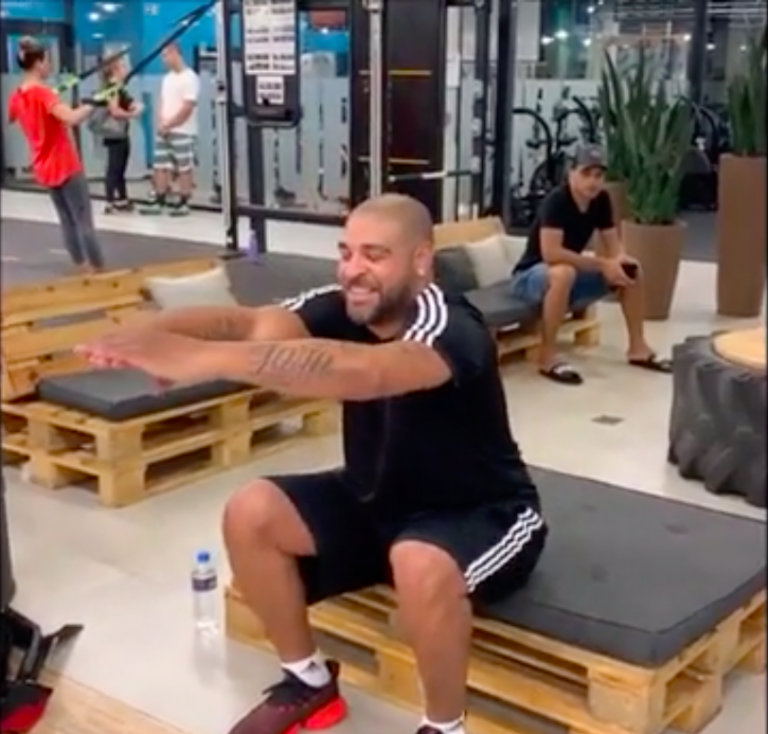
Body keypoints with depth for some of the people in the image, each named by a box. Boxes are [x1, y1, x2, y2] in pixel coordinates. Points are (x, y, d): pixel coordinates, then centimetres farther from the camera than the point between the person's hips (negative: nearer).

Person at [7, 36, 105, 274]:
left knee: (67, 221, 14)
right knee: (84, 221, -4)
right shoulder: (43, 93, -19)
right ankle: (98, 269, -3)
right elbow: (71, 118, -36)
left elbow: (11, 119, 29)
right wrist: (91, 105, -20)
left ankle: (82, 266, 18)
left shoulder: (16, 97, 5)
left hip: (45, 169, 8)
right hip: (66, 166, -8)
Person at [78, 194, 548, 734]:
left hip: (484, 514, -6)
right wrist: (152, 334, -50)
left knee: (421, 565, -38)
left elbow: (363, 373, -52)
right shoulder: (342, 308, -11)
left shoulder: (450, 329, -30)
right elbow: (249, 323, -29)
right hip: (378, 501, 7)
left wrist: (204, 359, -61)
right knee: (251, 514, -9)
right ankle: (308, 682, 11)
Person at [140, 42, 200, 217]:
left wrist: (168, 125, -13)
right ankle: (159, 202, 11)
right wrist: (161, 124, 0)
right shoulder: (167, 78, 15)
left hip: (183, 132, -8)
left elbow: (187, 108, -16)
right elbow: (163, 103, 18)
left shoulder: (189, 78, -10)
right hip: (163, 131, 8)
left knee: (184, 168, -2)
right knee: (160, 167, 7)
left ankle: (184, 204, 3)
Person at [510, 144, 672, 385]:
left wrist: (621, 260, -23)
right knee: (564, 273, -41)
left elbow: (614, 246, 2)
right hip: (531, 277, -8)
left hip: (572, 275, 8)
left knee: (632, 271, -1)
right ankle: (548, 356, -30)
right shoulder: (556, 201, -25)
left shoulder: (601, 200, -3)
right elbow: (550, 253, -35)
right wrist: (603, 264, -31)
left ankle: (637, 347, 7)